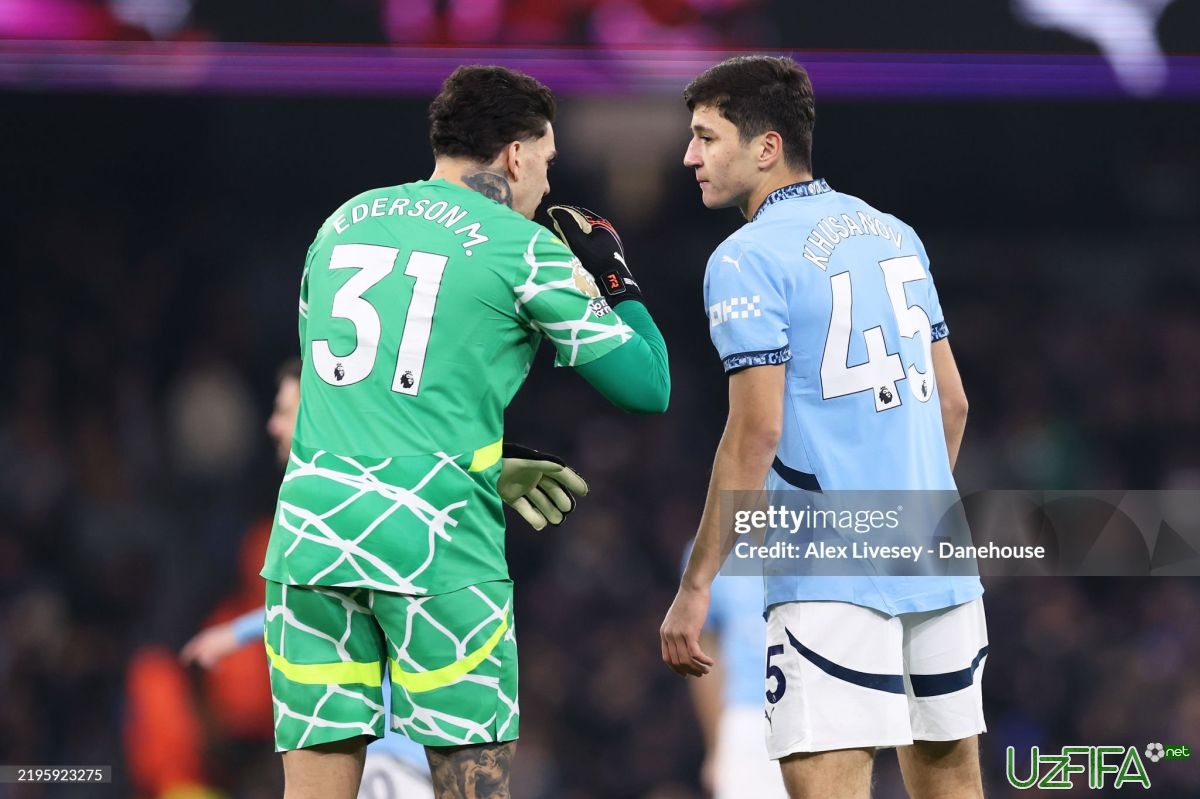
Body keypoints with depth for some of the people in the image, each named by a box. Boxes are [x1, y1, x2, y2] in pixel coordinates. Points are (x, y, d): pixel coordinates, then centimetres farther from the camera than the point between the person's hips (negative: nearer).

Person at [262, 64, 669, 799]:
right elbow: (647, 386, 5)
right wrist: (612, 275, 22)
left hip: (309, 530, 4)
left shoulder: (344, 222, 17)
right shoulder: (525, 249, 2)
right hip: (436, 544, -4)